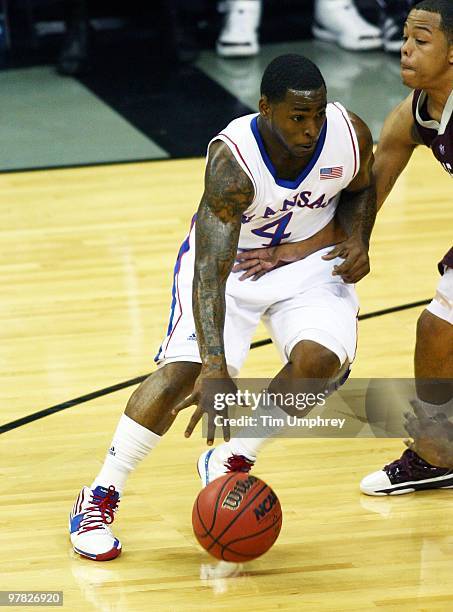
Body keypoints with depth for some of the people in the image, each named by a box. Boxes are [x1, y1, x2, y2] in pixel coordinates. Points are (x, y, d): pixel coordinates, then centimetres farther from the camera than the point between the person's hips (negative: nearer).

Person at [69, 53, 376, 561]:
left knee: (320, 359, -24)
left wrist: (356, 240, -14)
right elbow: (210, 273, -41)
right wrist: (215, 370, -52)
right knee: (184, 367, -22)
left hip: (311, 257, 3)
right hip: (226, 257, -3)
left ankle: (228, 462, -1)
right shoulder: (232, 160, -35)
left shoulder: (350, 135, -21)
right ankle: (98, 498, -6)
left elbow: (361, 189, 7)